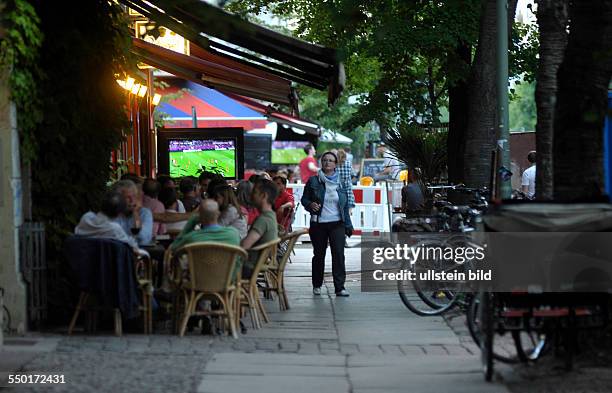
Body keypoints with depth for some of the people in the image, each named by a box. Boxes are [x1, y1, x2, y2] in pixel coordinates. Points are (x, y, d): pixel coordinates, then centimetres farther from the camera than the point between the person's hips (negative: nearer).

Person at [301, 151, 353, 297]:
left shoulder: (340, 183, 9)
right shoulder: (313, 181, 4)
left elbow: (345, 207, 11)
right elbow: (304, 199, 7)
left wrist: (348, 226, 8)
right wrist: (310, 205, -16)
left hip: (337, 224, 0)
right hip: (318, 224, 0)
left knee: (338, 254, -10)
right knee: (319, 255, 8)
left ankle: (340, 287, -11)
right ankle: (317, 285, 23)